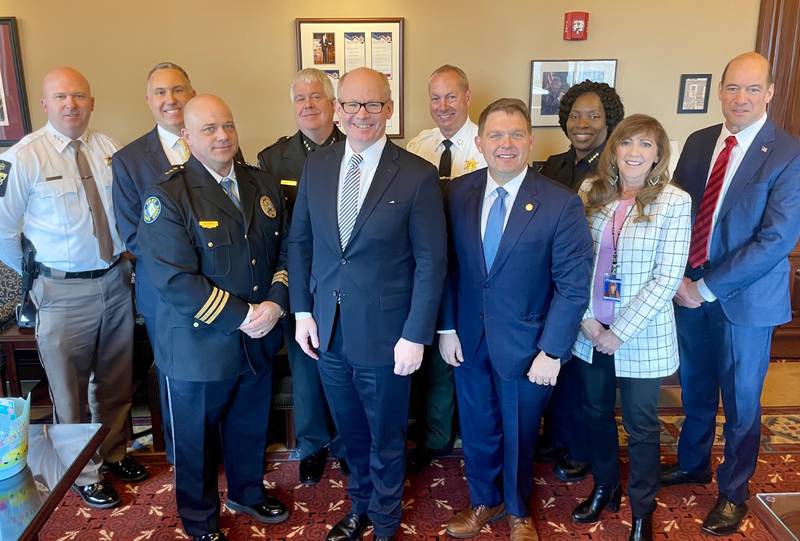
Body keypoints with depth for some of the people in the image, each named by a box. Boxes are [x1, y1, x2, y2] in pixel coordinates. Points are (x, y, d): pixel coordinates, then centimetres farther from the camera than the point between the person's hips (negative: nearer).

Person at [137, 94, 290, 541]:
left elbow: (284, 250, 4)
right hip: (200, 347, -5)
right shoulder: (167, 197, -16)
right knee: (198, 441, 16)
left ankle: (248, 492, 50)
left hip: (260, 339, 5)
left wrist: (276, 302, -12)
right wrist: (240, 317, -21)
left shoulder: (263, 185, 3)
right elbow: (176, 280, -22)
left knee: (250, 428, 24)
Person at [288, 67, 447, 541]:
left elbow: (431, 261, -11)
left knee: (386, 438, 15)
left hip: (384, 333, -4)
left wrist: (416, 336, -12)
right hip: (327, 329, 4)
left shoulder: (417, 175, -12)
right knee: (351, 432, 22)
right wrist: (302, 311, 4)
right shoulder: (316, 166, 1)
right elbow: (300, 243, 8)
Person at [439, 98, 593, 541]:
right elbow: (449, 266, 1)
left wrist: (552, 351, -15)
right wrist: (447, 328, -2)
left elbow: (573, 285, -13)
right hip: (468, 339, 3)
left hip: (524, 344, -2)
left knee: (519, 434, 18)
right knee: (477, 430, 20)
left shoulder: (561, 204, -15)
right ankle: (484, 501, 46)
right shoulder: (458, 193, -4)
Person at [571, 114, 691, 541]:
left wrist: (619, 332, -14)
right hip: (591, 330, 3)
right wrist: (587, 319, -8)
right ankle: (604, 488, 42)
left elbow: (668, 277, -13)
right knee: (596, 413, 19)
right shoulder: (591, 191, -1)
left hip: (642, 336, -3)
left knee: (641, 426, 11)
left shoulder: (674, 202, -10)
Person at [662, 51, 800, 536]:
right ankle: (692, 464, 44)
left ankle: (734, 492, 34)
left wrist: (707, 287, -18)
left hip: (745, 300, -4)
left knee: (740, 402, 13)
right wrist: (679, 277, -8)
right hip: (690, 291, 4)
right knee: (695, 390, 21)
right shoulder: (698, 143, 3)